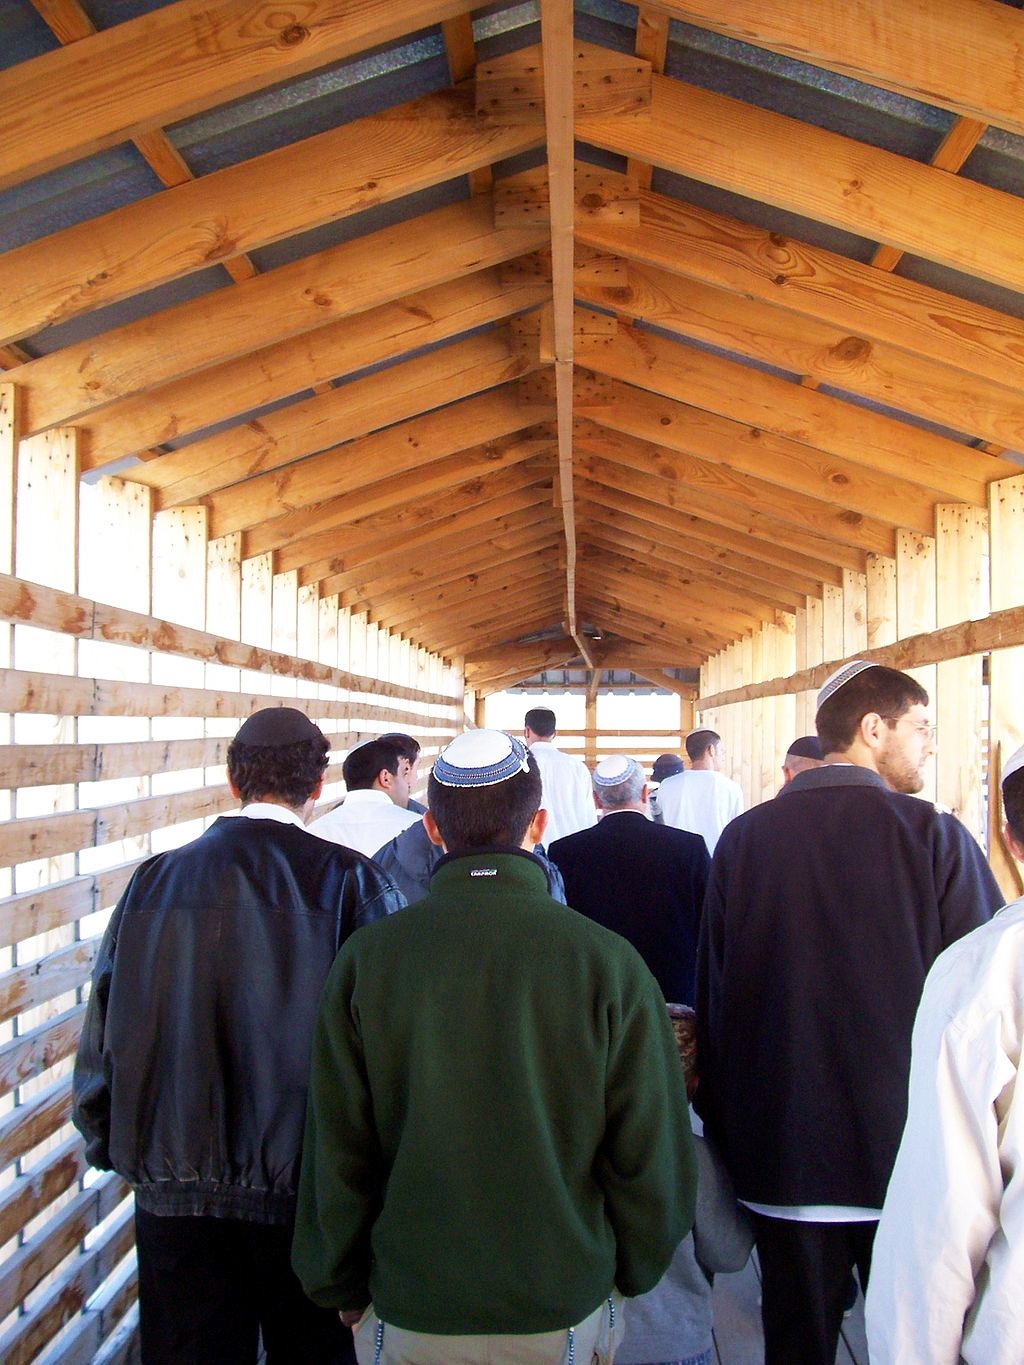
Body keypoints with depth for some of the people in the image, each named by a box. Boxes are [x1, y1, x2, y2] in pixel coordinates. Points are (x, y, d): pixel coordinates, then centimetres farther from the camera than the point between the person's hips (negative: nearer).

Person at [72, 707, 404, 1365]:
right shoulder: (351, 882, -13)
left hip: (171, 1186, 3)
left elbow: (104, 1028, 4)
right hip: (303, 1186, -3)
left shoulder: (153, 880, -2)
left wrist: (112, 1146, 17)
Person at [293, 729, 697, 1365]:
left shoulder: (367, 959, -13)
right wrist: (630, 1276, 9)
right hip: (568, 1312, 0)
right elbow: (652, 1152, -9)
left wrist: (342, 1289, 10)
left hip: (409, 1314, 1)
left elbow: (336, 1151, -6)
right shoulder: (608, 961, -15)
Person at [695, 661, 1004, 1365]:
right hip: (911, 1149, -2)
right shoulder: (936, 837, -12)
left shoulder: (742, 838, -3)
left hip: (781, 1151, 3)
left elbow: (712, 991, 2)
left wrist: (726, 1130, 14)